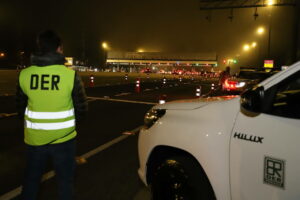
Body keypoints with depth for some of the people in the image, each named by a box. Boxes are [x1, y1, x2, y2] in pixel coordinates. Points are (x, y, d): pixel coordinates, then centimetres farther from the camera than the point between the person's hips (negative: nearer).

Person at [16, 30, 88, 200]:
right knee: (65, 180, 17)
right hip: (63, 138, -2)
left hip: (34, 138, 3)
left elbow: (21, 109, 5)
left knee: (31, 179, 23)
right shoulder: (70, 75, -15)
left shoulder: (24, 75, -6)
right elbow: (82, 109, -7)